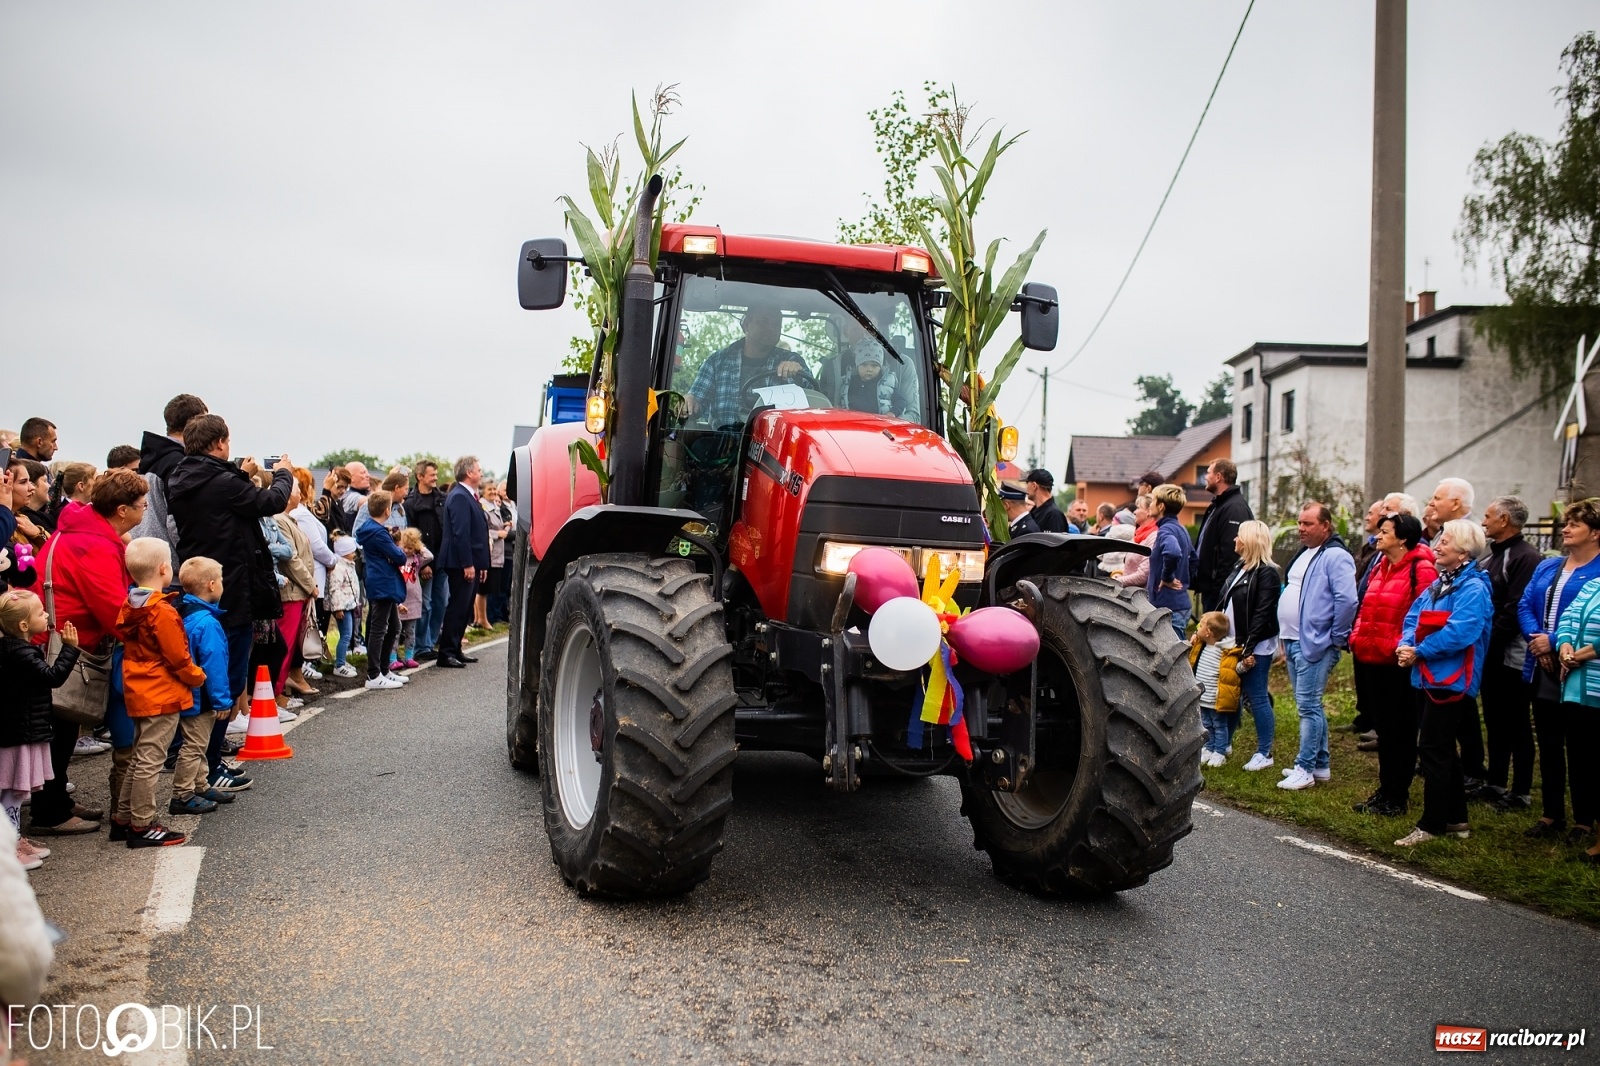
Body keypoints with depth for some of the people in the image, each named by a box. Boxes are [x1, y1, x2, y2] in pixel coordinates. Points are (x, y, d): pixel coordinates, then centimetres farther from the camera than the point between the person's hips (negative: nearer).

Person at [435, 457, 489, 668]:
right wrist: (468, 564, -23)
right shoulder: (459, 497, -15)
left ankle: (455, 650, 21)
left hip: (471, 563, 10)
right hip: (462, 564, -10)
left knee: (464, 609, 14)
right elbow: (460, 532, -21)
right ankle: (446, 653, -2)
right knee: (457, 608, -7)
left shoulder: (468, 496, 17)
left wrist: (481, 564, 18)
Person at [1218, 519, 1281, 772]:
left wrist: (1249, 647, -23)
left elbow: (1263, 614, -20)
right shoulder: (1239, 567, 13)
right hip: (1235, 643, 8)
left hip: (1256, 647, -8)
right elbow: (1225, 604, 17)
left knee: (1256, 697, -2)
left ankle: (1264, 753, 8)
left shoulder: (1266, 573, -14)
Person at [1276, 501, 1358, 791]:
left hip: (1315, 645, -10)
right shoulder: (1303, 555, 17)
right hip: (1294, 642, 10)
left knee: (1308, 705, -7)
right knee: (1310, 705, 14)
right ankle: (1320, 765, 22)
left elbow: (1347, 600, -23)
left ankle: (1304, 768, -3)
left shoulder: (1335, 556, -13)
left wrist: (1336, 637, -16)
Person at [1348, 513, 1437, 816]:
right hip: (1371, 658, 8)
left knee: (1400, 731, 4)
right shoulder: (1380, 567, 15)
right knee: (1383, 728, 16)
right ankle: (1386, 791, 26)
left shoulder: (1420, 570, -12)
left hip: (1399, 663, -8)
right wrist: (1357, 636, 13)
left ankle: (1397, 797, 13)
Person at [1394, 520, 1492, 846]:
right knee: (1443, 750, 15)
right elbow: (1414, 617, 15)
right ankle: (1455, 819, 26)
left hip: (1451, 681, -9)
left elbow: (1459, 633, -25)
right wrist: (1406, 645, -5)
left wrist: (1419, 652, -16)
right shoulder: (1439, 584, 14)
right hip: (1428, 678, 9)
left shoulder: (1473, 588, -14)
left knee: (1433, 749, -5)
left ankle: (1431, 825, 3)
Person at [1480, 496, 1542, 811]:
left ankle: (1521, 793, 8)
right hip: (1492, 655, 9)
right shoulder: (1493, 555, 15)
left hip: (1512, 656, -9)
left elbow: (1516, 609, -22)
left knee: (1516, 726, 0)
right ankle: (1495, 783, 26)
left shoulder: (1526, 558, -16)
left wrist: (1490, 643, -18)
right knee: (1495, 722, 16)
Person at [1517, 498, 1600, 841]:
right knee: (1548, 744, 13)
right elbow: (1525, 605, 9)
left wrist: (1554, 641, -19)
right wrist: (1536, 638, -8)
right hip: (1543, 669, 7)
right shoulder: (1547, 567, 14)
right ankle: (1552, 815, 23)